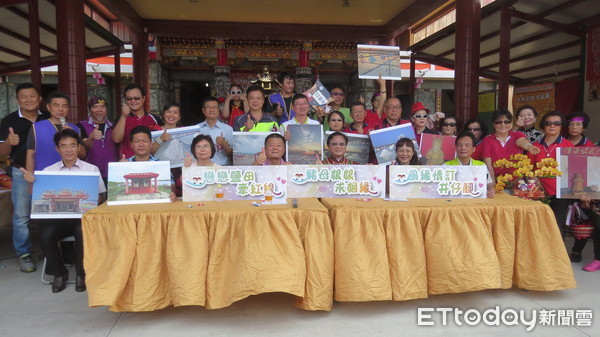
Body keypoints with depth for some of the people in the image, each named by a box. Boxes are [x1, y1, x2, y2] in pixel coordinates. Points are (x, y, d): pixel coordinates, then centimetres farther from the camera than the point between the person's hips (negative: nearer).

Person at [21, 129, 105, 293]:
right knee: (45, 235, -28)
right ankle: (59, 273, 1)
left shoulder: (92, 169, 6)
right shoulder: (48, 171, 12)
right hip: (57, 216, 2)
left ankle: (81, 274, -4)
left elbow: (99, 198, 5)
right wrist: (32, 182, -10)